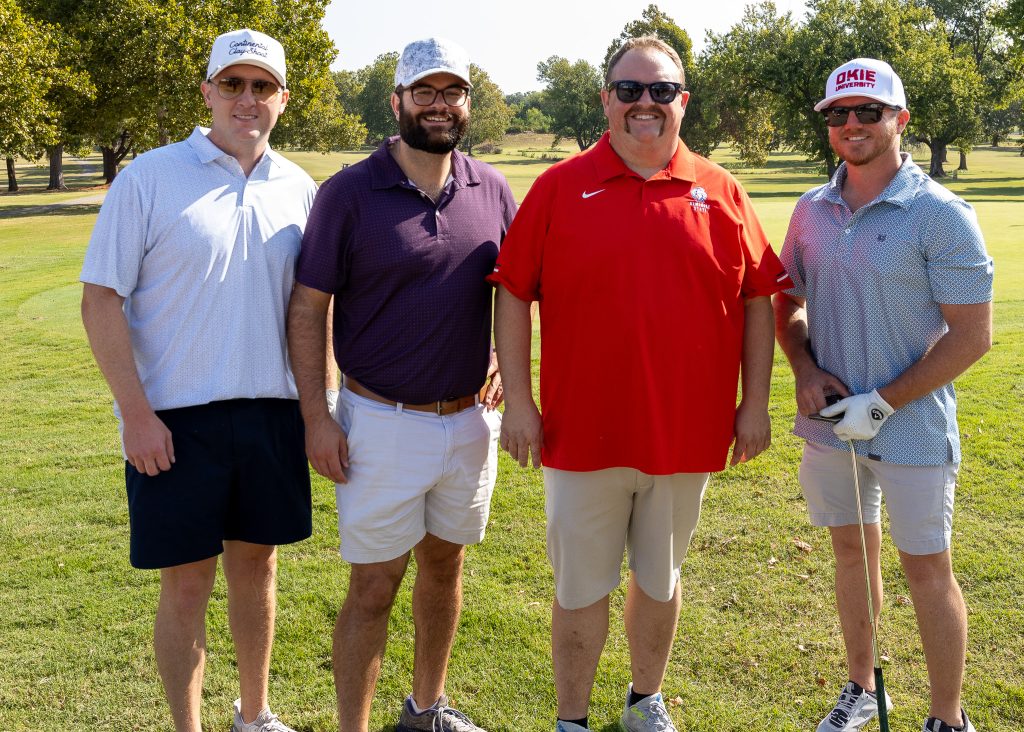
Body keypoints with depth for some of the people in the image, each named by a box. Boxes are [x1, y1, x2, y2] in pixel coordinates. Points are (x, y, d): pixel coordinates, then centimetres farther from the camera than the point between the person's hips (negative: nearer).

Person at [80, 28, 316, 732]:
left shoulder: (299, 190, 7)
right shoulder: (149, 178, -6)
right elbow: (101, 300, -7)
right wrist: (136, 413, -13)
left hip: (272, 412, 4)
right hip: (176, 417, -4)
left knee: (256, 565, 16)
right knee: (187, 583, 4)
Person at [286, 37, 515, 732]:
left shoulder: (492, 190, 3)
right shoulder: (349, 193, -9)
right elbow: (308, 308, -7)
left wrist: (506, 362, 2)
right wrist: (317, 416, -12)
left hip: (470, 417, 5)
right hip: (383, 422, -4)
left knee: (445, 563, 17)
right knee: (375, 584, 1)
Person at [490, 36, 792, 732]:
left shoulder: (721, 192, 2)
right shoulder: (560, 188, -2)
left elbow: (757, 299, 6)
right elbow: (514, 295, -1)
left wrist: (755, 403, 3)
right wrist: (518, 401, -5)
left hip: (687, 432, 2)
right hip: (582, 432, -2)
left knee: (660, 578, 18)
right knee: (581, 587, 9)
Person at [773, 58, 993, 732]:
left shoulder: (940, 215, -13)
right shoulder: (812, 211, 4)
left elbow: (973, 335, -14)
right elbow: (787, 303, 14)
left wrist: (882, 404, -18)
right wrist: (806, 370, -5)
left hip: (912, 428, -5)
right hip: (830, 423, 5)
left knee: (926, 568, 4)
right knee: (851, 549, 17)